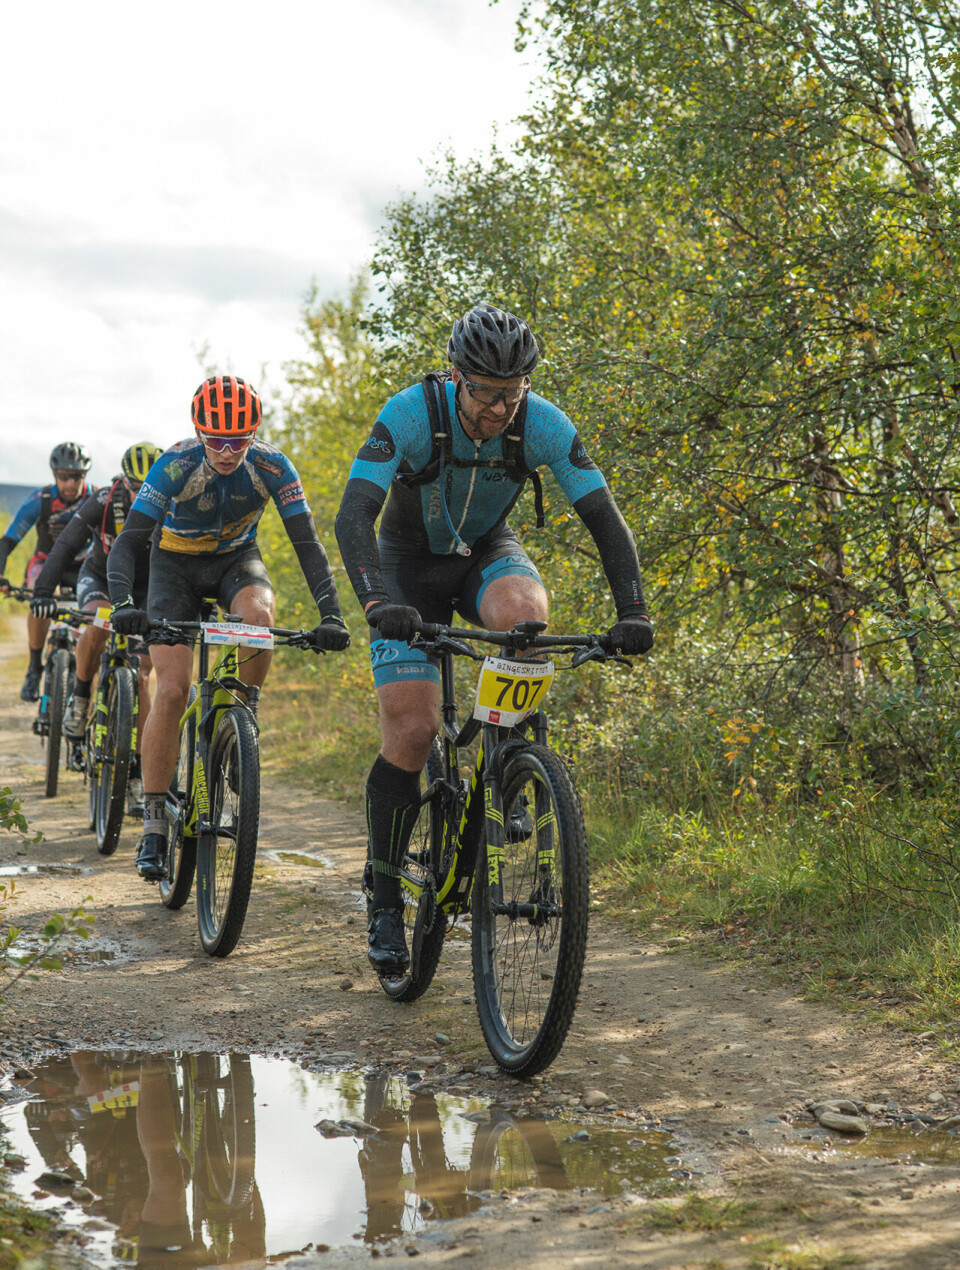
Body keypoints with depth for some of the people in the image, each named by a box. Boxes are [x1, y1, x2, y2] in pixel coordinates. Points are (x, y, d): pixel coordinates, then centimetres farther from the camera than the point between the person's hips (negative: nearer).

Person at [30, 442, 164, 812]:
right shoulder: (103, 503, -25)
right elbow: (65, 547, -26)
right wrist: (43, 592, -38)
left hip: (145, 590, 1)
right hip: (99, 577, -1)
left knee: (141, 678, -9)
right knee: (97, 627, -36)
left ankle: (136, 774, -2)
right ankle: (80, 695, -8)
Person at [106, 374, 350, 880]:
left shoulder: (272, 466, -24)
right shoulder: (175, 466, -29)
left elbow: (307, 543, -24)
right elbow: (126, 543, -33)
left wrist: (330, 614, -36)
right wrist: (123, 604, -51)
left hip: (236, 558, 1)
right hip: (176, 563, -1)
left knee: (259, 612, -35)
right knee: (173, 689, -15)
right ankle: (153, 822, -7)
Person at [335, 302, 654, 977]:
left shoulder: (545, 425, -23)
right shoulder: (411, 414, -29)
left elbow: (606, 520, -19)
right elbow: (354, 515, -36)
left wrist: (632, 611, -33)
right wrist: (378, 601, -53)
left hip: (488, 553, 2)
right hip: (410, 561, -1)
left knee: (523, 611, -37)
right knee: (411, 730, -14)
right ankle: (386, 899, 3)